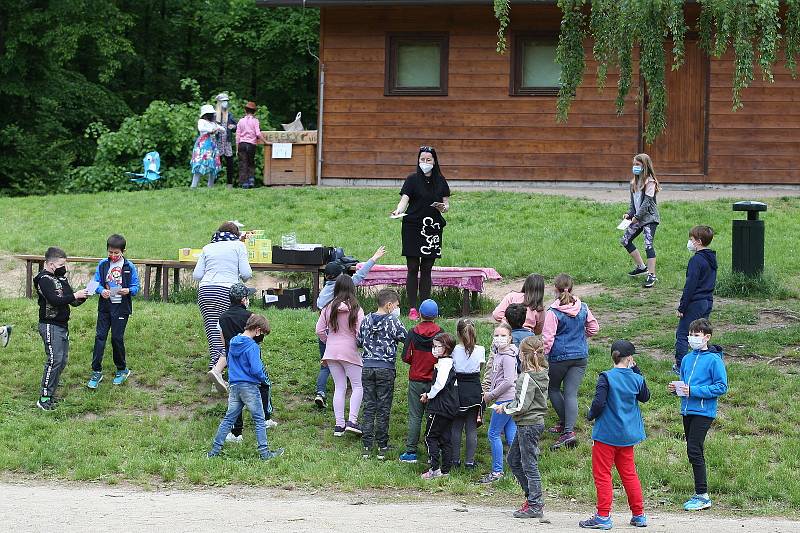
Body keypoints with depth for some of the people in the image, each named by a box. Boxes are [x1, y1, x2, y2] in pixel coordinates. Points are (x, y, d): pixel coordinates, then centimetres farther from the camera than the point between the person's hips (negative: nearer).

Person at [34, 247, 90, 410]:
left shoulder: (61, 277, 14)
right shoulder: (44, 279, -13)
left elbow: (73, 302, 17)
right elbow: (54, 300, -26)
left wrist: (82, 297, -3)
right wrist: (75, 295, -20)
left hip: (62, 324, 9)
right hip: (50, 325, -9)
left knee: (62, 360, 10)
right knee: (54, 360, -13)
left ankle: (51, 393, 17)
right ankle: (44, 398, -12)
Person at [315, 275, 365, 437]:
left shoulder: (329, 308, 0)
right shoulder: (356, 309, -12)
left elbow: (320, 331, 1)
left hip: (332, 352, 4)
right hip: (350, 351, -4)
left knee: (339, 387, 11)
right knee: (358, 386, 9)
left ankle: (339, 424, 10)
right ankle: (352, 420, -5)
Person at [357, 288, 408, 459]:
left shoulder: (366, 320, 5)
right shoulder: (393, 322, -9)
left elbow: (359, 341, 13)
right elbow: (406, 338, -3)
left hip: (367, 367, 4)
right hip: (386, 368, -4)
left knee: (369, 407, 8)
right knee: (383, 408, 5)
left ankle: (367, 446, 6)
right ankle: (382, 447, 8)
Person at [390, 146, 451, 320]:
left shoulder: (440, 181, 9)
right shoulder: (412, 180, 0)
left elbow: (447, 204, 12)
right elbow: (404, 199, -11)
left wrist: (443, 207, -12)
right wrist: (398, 211, -31)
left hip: (433, 229, 3)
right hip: (413, 228, -3)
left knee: (427, 270, 4)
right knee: (413, 269, -4)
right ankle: (412, 308, -1)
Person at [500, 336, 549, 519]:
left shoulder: (527, 377, -21)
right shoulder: (542, 375, 8)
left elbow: (522, 405, -21)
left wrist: (506, 408, -6)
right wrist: (507, 405, 13)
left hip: (528, 425, -10)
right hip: (536, 421, 10)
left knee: (529, 465, -2)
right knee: (513, 460, 20)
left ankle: (535, 506, 3)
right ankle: (533, 496, 24)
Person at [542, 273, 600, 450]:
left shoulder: (553, 312, -16)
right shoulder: (583, 308, 0)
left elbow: (547, 338, -17)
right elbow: (593, 327, 13)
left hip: (559, 356, -4)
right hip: (580, 356, 4)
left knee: (553, 388, 19)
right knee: (571, 393, 3)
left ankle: (565, 423, 20)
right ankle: (568, 430, -8)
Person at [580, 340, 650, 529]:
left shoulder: (606, 377, -14)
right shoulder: (636, 378, -1)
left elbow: (599, 403, -20)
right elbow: (645, 396, 19)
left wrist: (591, 415, 0)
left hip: (607, 434, -5)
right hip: (628, 435, 5)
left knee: (602, 474, 2)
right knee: (629, 474, 16)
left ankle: (603, 516, -1)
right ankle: (639, 515, 20)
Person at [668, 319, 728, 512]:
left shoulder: (714, 359, -9)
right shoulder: (687, 359, 12)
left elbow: (721, 387, -13)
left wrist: (694, 391, -18)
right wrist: (676, 388, 1)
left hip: (703, 412, -8)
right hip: (687, 411, 8)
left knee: (694, 451, -13)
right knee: (695, 452, 12)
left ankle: (702, 495, -10)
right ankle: (700, 493, 20)